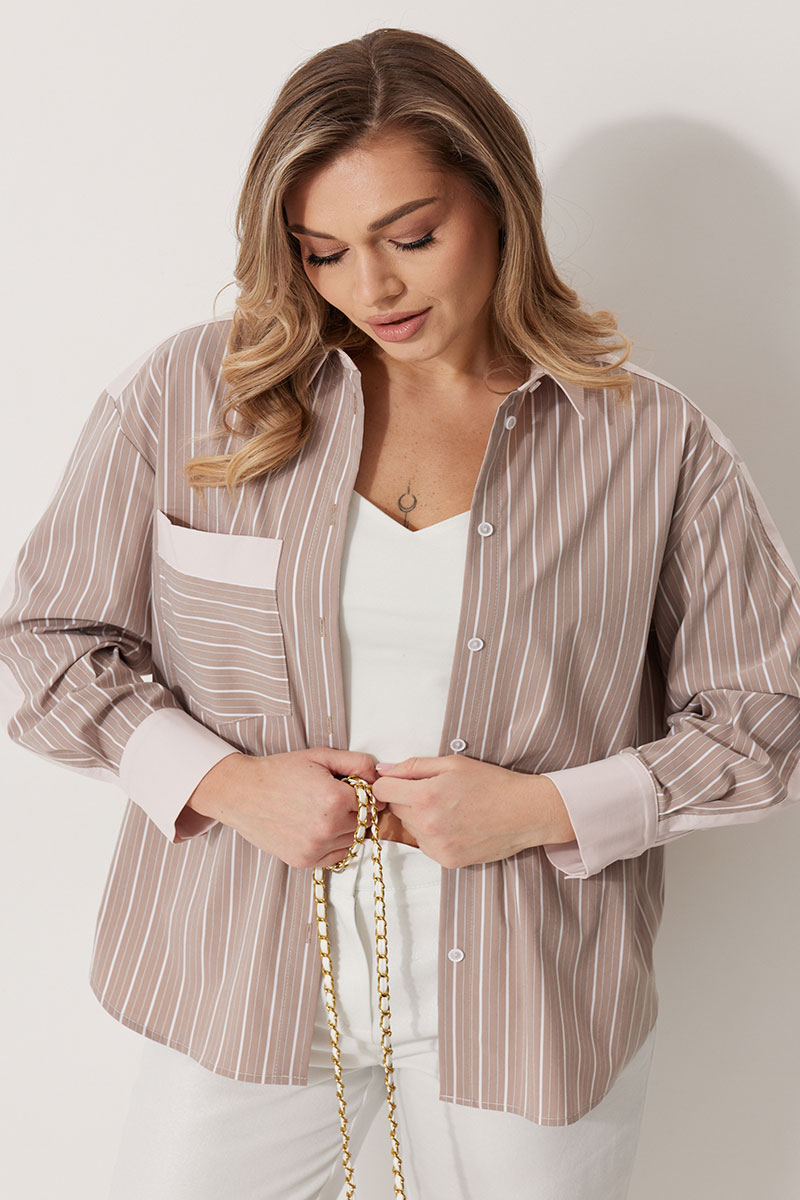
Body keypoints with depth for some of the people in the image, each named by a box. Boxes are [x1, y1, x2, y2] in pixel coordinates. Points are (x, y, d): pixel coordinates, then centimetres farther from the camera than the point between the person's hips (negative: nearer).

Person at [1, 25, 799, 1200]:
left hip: (525, 1013, 0)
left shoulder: (650, 441, -5)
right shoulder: (190, 396, -3)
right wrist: (221, 781, -12)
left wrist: (549, 809, -13)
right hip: (244, 990, 1)